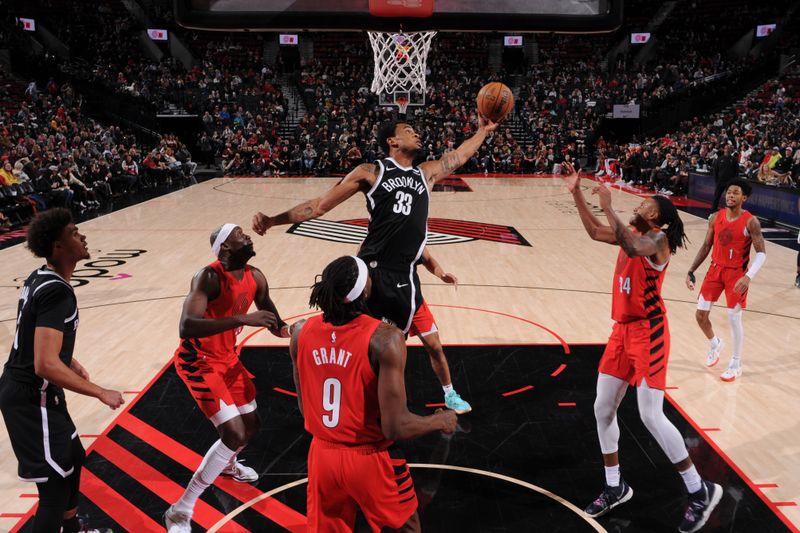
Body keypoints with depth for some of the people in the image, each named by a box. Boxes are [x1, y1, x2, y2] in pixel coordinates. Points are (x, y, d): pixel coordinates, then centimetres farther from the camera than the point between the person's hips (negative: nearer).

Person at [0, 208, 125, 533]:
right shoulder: (57, 292, -25)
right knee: (55, 486, -1)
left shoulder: (40, 278, 5)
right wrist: (101, 393, -25)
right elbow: (46, 365, -32)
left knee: (73, 458, 26)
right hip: (33, 399, -10)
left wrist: (71, 362, 23)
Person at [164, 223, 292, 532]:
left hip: (228, 358, 8)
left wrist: (280, 328, -8)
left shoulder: (255, 278, -6)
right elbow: (186, 327, -42)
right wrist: (243, 319, -46)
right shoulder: (209, 277, -28)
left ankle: (226, 465, 55)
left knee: (251, 425, 20)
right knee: (234, 434, -16)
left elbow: (267, 310, 15)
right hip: (198, 363, -8)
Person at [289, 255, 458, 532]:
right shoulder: (385, 338, -25)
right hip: (370, 459, -4)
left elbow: (304, 407, 4)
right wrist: (440, 421, -4)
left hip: (323, 455, 4)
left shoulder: (301, 332, -9)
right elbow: (396, 427, -23)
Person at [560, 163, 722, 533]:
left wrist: (608, 207, -28)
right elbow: (594, 232, 16)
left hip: (648, 332, -9)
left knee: (651, 417, -8)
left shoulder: (657, 239, -14)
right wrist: (576, 193, 10)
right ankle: (615, 488, 24)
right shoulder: (634, 235, 11)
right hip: (623, 329, 9)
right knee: (602, 409, 9)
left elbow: (631, 248, -35)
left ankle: (701, 491, 12)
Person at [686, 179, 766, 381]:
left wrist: (748, 277, -30)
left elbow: (761, 253, -15)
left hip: (736, 274, -4)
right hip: (716, 269, 5)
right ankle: (714, 344, 36)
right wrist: (691, 270, 4)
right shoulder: (715, 217, 0)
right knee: (701, 314, 5)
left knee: (734, 318, -1)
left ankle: (736, 365, 15)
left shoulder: (750, 222, -14)